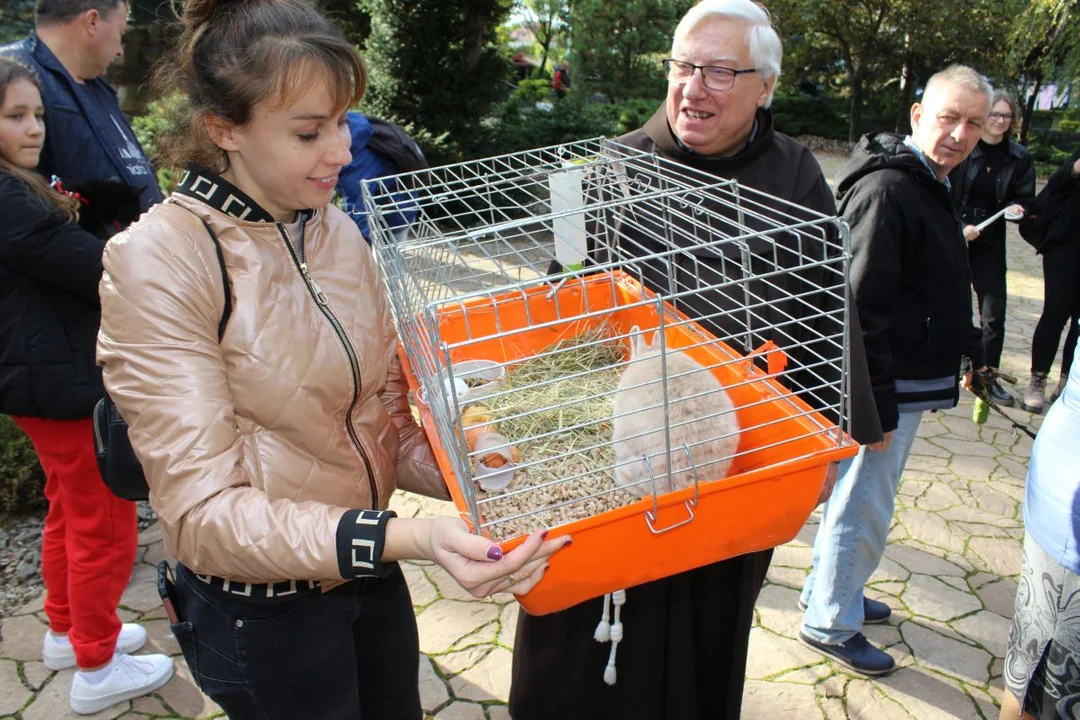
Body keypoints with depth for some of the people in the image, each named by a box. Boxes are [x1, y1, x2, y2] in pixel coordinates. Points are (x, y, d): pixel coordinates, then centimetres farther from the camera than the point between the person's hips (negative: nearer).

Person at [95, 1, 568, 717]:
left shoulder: (337, 230, -2)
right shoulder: (158, 263, -21)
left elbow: (385, 415, 1)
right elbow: (204, 511, -25)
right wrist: (405, 536, -38)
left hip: (369, 572, 6)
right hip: (263, 611, -6)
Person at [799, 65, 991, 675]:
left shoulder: (932, 185, 13)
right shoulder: (886, 191, -21)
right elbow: (861, 310, -26)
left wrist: (970, 347, 23)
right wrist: (873, 409, -26)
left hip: (909, 381, 10)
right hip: (885, 388, -10)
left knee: (861, 500, 22)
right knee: (864, 509, 3)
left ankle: (831, 591, 40)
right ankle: (830, 624, 20)